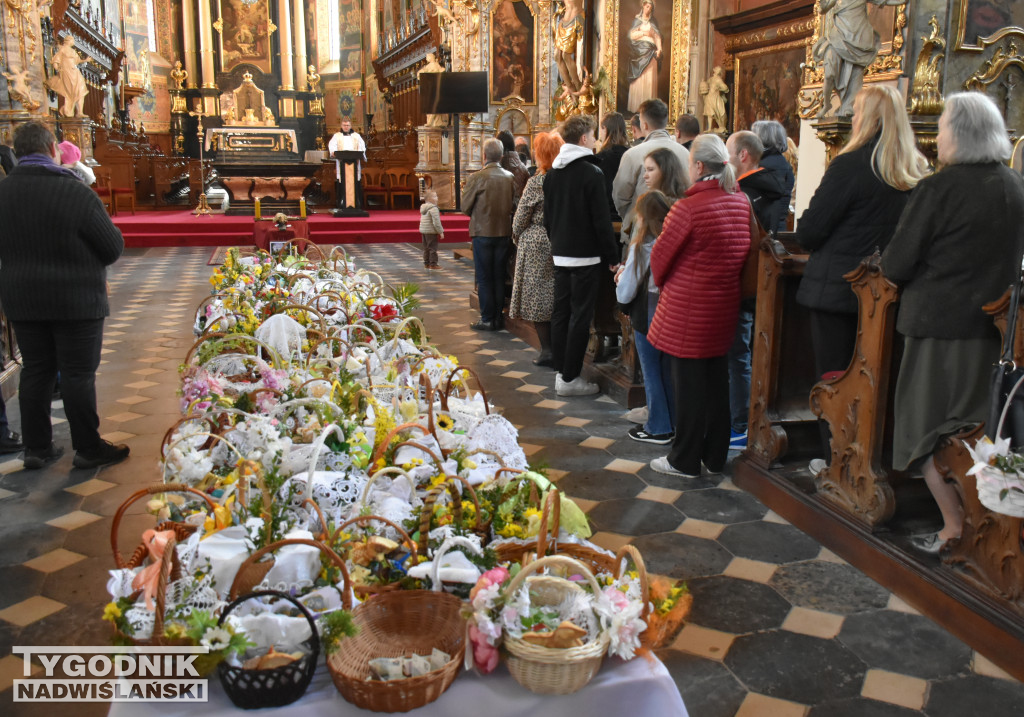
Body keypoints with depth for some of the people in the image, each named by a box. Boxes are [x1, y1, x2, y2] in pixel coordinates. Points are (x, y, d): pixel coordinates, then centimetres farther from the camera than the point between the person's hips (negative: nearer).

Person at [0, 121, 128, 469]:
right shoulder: (75, 192, -18)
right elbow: (114, 247, -11)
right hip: (77, 299, -5)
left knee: (34, 371, 14)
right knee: (78, 374, 3)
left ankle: (36, 447, 22)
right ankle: (88, 448, 12)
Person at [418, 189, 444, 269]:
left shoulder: (423, 208, 13)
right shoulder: (433, 208, -17)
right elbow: (436, 221, -21)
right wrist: (441, 231, -15)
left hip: (423, 231, 9)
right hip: (431, 232, -9)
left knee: (426, 248, 14)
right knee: (432, 248, -3)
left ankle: (426, 263, 19)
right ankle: (433, 264, -1)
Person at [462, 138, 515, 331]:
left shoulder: (476, 177, -13)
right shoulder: (510, 177, -1)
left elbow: (465, 207, -7)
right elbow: (514, 206, 7)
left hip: (483, 232, -4)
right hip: (504, 232, 4)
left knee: (484, 278, 3)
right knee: (499, 277, 13)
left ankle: (487, 320, 5)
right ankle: (498, 317, 18)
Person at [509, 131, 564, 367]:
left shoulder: (536, 182, -12)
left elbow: (521, 217, -7)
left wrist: (517, 237, 10)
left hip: (536, 243, -5)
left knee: (537, 295, 2)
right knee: (557, 296, 12)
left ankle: (547, 350, 0)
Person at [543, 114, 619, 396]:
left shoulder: (552, 173, 8)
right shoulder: (591, 173, -14)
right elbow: (601, 220, -15)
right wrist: (612, 256, -8)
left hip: (560, 254, 7)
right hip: (586, 256, -7)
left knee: (561, 311, 11)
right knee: (580, 316, -2)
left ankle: (561, 371, 18)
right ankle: (569, 378, 1)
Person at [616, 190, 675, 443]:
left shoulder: (641, 248, -18)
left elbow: (624, 295, -16)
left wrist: (621, 274, 5)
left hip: (648, 320, -5)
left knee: (652, 375, 8)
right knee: (668, 372, 18)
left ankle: (658, 428, 16)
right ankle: (673, 423, 28)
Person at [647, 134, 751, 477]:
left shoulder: (687, 208, -18)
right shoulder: (742, 202, 2)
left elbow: (660, 255, -8)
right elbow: (744, 250, 11)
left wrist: (660, 281, 12)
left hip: (689, 307, -7)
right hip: (725, 303, 7)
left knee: (688, 381, 3)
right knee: (716, 377, 16)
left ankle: (685, 460, 14)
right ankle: (715, 455, 27)